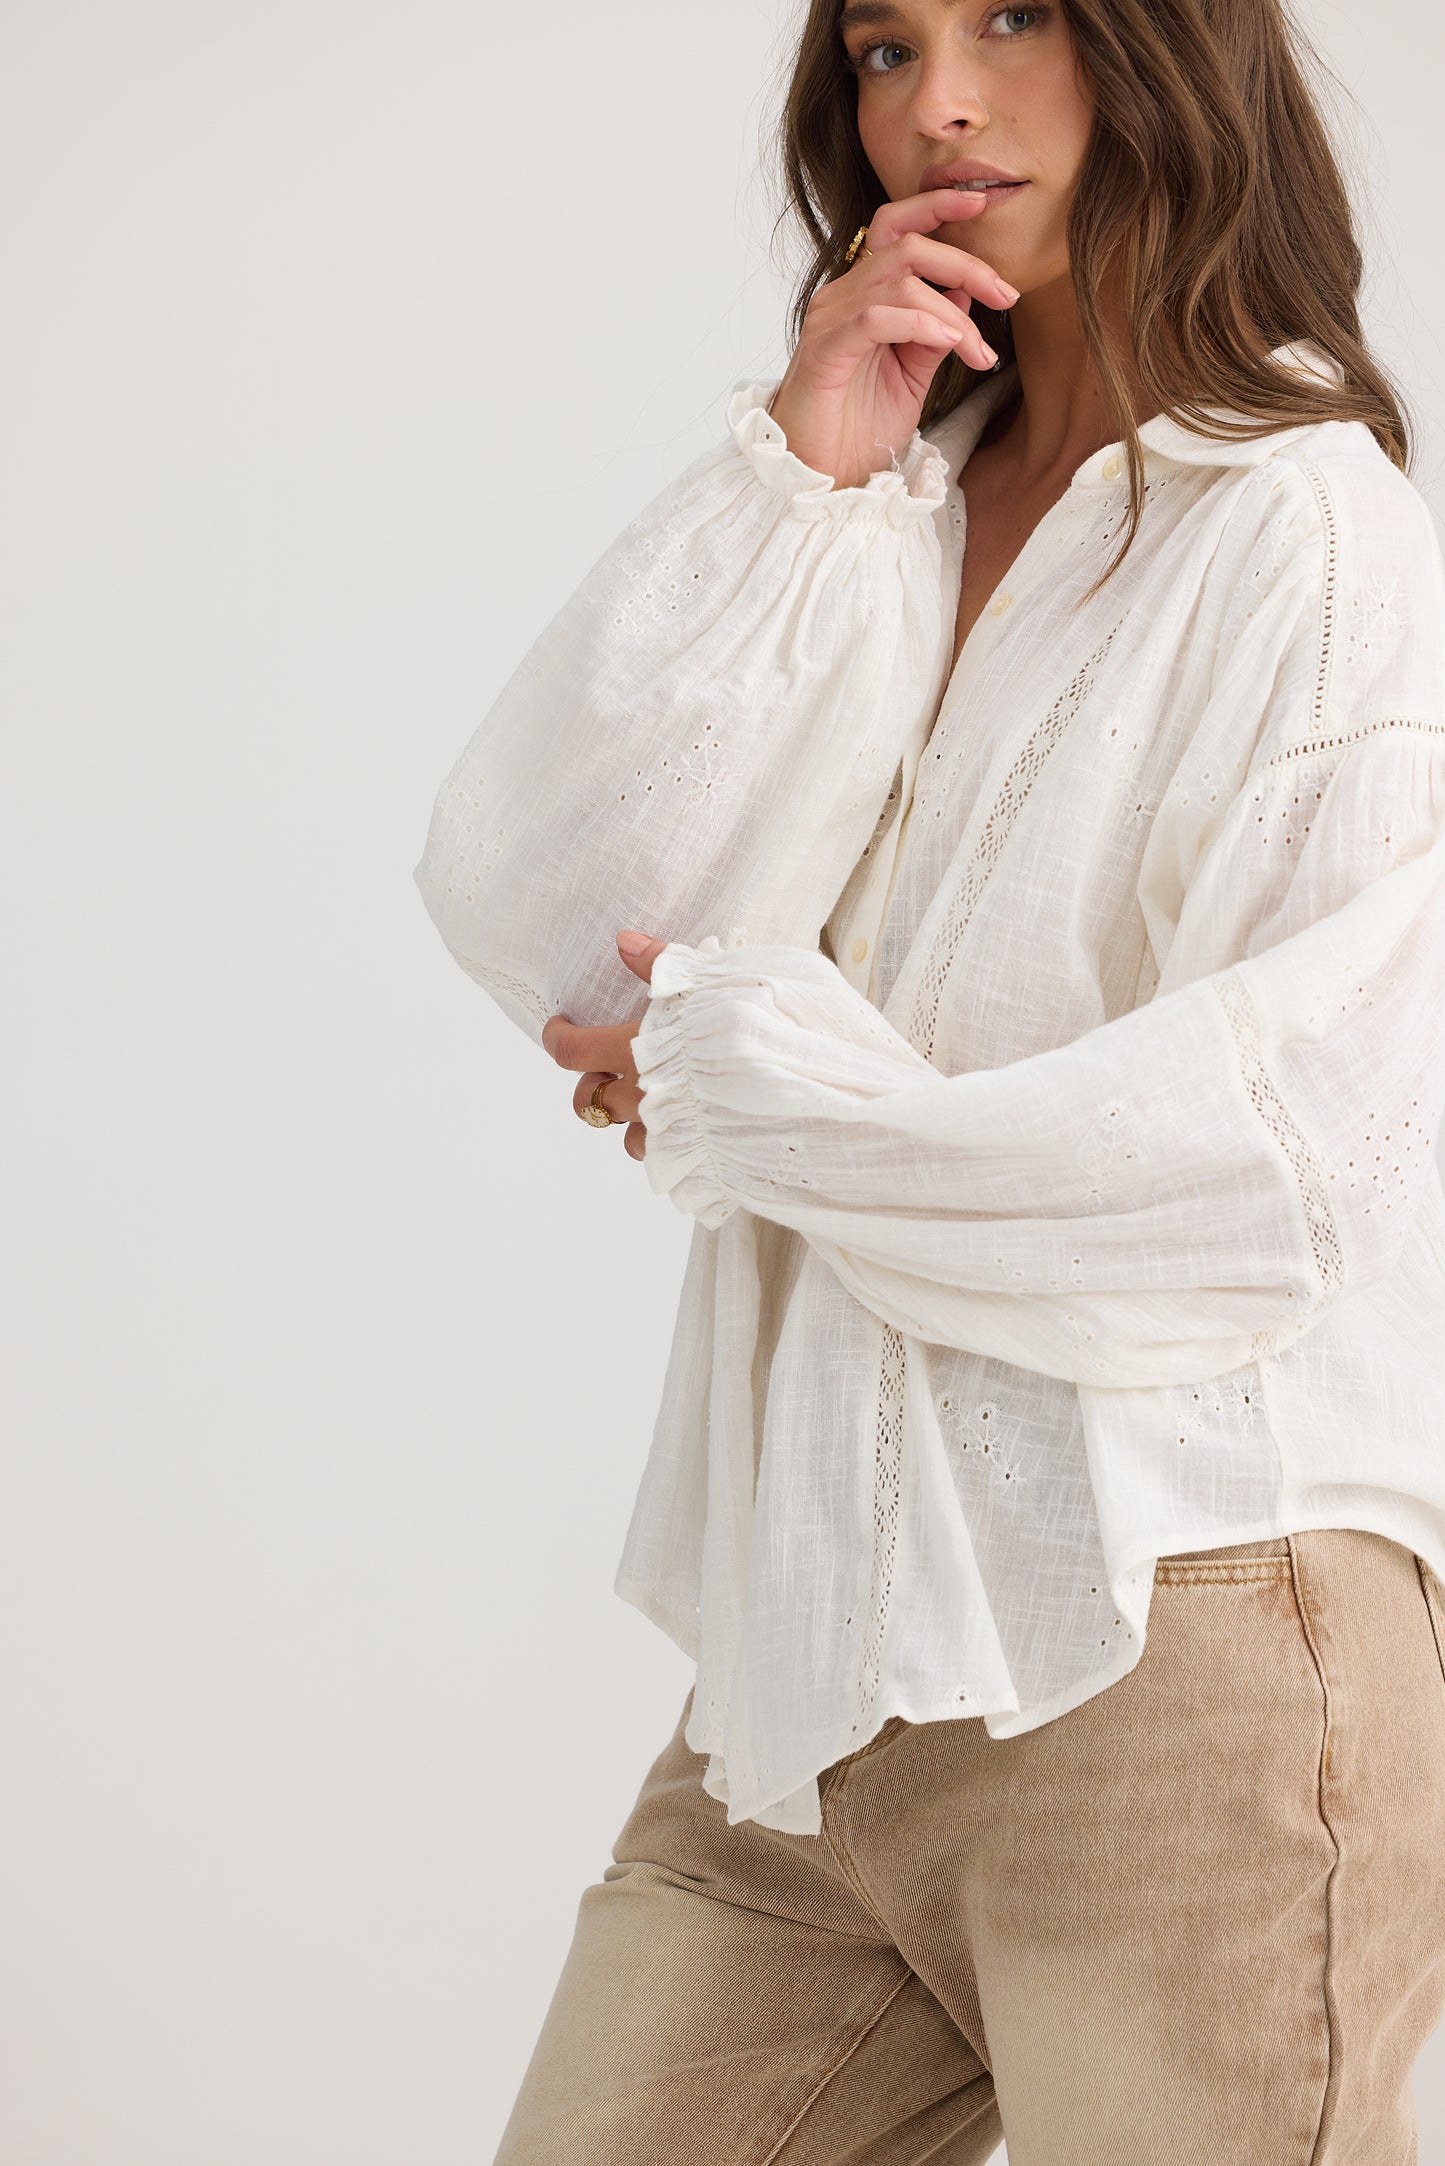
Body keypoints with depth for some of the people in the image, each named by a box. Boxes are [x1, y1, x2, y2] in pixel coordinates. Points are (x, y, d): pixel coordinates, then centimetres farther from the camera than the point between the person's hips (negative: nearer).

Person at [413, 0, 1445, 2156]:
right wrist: (796, 470, -5)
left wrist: (735, 1082, -5)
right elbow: (535, 920, 1)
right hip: (817, 1669, 6)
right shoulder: (884, 527, 13)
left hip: (1173, 1652, -5)